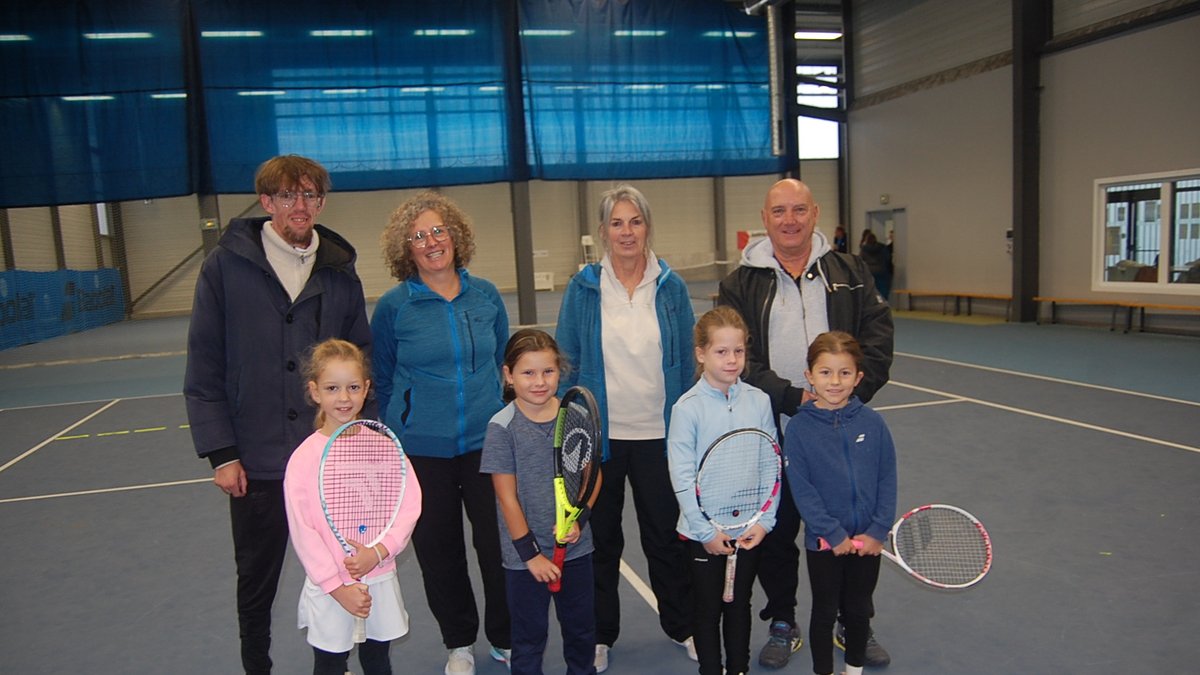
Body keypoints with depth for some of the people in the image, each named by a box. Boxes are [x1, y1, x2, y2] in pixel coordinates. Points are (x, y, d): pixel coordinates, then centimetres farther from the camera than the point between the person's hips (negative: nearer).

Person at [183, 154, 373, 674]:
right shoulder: (226, 266, -5)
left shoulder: (340, 271, 2)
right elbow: (203, 370, -4)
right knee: (256, 582, 15)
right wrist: (221, 453, -8)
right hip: (256, 461, -2)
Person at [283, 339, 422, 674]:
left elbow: (410, 503, -5)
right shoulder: (304, 458, -11)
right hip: (328, 588, -2)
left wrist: (379, 551, -18)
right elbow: (302, 531, -11)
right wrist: (338, 587, -13)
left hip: (380, 579, 2)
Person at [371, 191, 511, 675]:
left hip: (487, 441, 1)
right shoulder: (393, 306, -5)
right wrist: (399, 433, 6)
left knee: (499, 543, 5)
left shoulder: (485, 295, 1)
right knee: (439, 548, 11)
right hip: (421, 449, -1)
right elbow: (383, 381, 4)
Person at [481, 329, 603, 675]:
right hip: (524, 556, -3)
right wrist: (531, 553, -12)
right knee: (529, 636, 13)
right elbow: (507, 498, -12)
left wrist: (578, 519, -12)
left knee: (581, 629, 20)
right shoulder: (502, 427, -13)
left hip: (576, 547, 3)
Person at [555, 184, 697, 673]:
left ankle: (680, 625, 35)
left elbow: (686, 361, 3)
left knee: (666, 535, 15)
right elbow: (566, 363, 0)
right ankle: (599, 634, 32)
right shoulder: (584, 287, -4)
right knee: (601, 538, 14)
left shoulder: (670, 286, -1)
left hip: (658, 434, 1)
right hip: (599, 435, 0)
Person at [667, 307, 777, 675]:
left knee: (739, 606, 19)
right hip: (704, 531, -3)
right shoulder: (688, 407, -13)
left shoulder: (759, 401, -3)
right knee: (709, 610, 13)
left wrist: (764, 521, -6)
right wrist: (706, 531, -14)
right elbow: (682, 478, -13)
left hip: (749, 529, 3)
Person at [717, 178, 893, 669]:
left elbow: (878, 333, -1)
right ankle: (782, 625, 33)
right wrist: (794, 399, -17)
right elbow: (738, 359, -8)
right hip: (772, 438, -1)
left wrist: (852, 390, -16)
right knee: (775, 536, 12)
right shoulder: (741, 284, 0)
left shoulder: (850, 272, 6)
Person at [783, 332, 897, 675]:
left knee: (858, 611, 18)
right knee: (825, 613, 13)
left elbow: (887, 479, -2)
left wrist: (878, 531, -10)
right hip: (823, 542, -2)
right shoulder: (799, 428, -12)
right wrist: (834, 534, -16)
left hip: (867, 540, 2)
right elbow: (801, 489, -13)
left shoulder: (872, 422, -6)